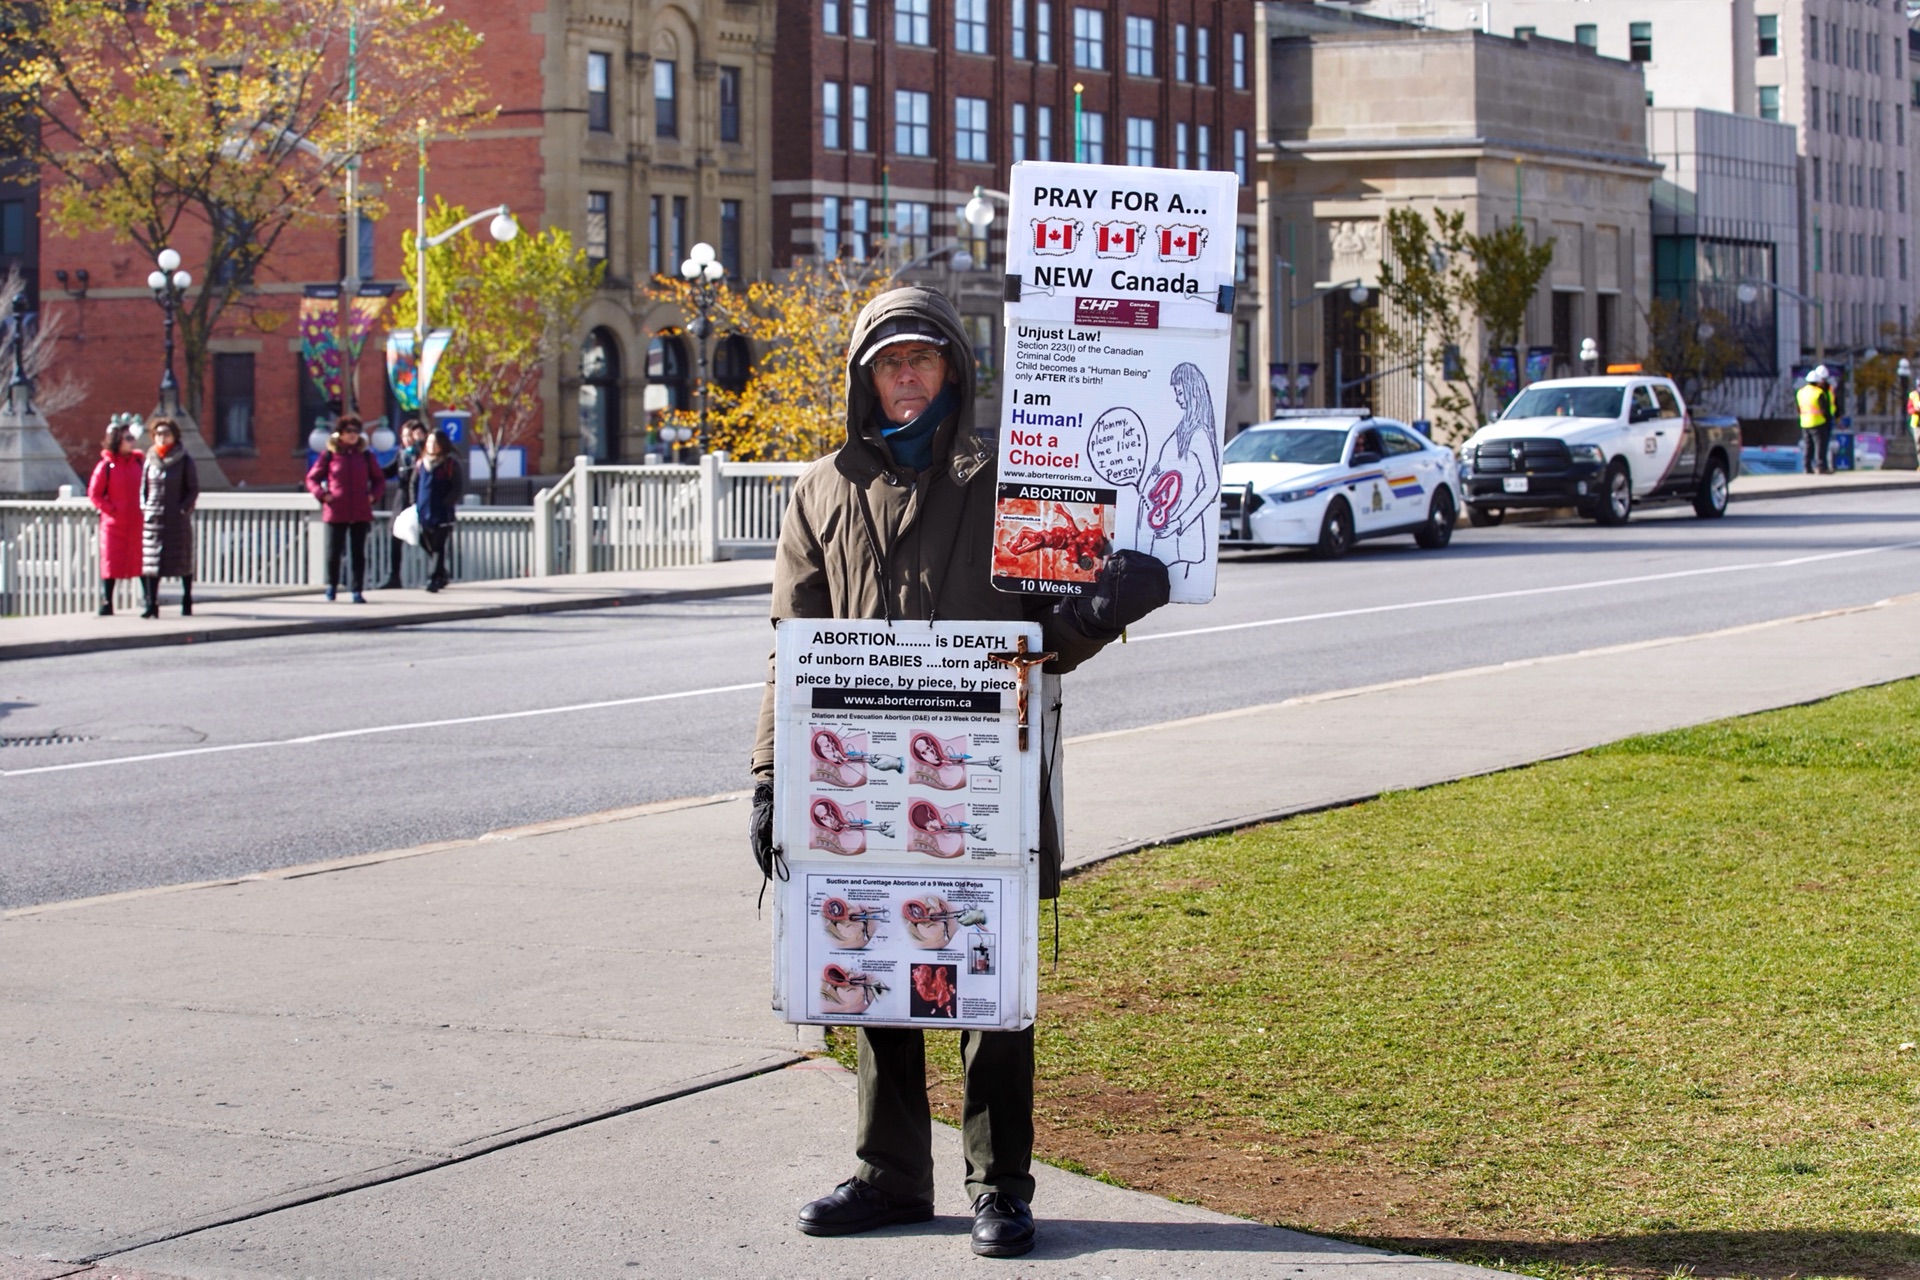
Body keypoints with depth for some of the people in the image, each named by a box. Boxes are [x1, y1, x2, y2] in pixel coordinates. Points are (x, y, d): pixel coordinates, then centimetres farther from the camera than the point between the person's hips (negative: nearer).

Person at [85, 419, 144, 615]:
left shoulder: (140, 461, 4)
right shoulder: (106, 466, -5)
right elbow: (94, 494, -2)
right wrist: (110, 509, -9)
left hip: (137, 523, 3)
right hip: (114, 524, -3)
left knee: (142, 562, 5)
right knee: (111, 563, 0)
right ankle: (106, 604, 5)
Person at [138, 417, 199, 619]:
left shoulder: (184, 460, 0)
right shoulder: (150, 459, 9)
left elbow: (194, 489, 1)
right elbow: (143, 487, 14)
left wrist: (184, 509, -10)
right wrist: (144, 508, 2)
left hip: (177, 519, -2)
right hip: (153, 519, 2)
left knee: (183, 562, 5)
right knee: (151, 563, -2)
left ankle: (187, 602, 16)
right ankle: (151, 604, -1)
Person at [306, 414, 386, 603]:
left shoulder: (366, 456, 8)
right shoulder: (329, 455, 2)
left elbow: (379, 480, 17)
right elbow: (312, 478, 8)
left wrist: (373, 495, -1)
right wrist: (323, 494, -7)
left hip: (361, 513, 1)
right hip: (335, 512, -1)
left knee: (358, 553, 1)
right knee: (333, 552, 3)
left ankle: (358, 591, 4)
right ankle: (332, 585, 24)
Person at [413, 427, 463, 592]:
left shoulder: (451, 464, -1)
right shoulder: (421, 463, 13)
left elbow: (456, 489, -4)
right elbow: (414, 484, 18)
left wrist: (446, 504, -14)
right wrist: (415, 504, 7)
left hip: (442, 514, -5)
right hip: (424, 513, 5)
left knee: (438, 547, -9)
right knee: (427, 545, 9)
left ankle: (434, 579, -11)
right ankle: (441, 577, 23)